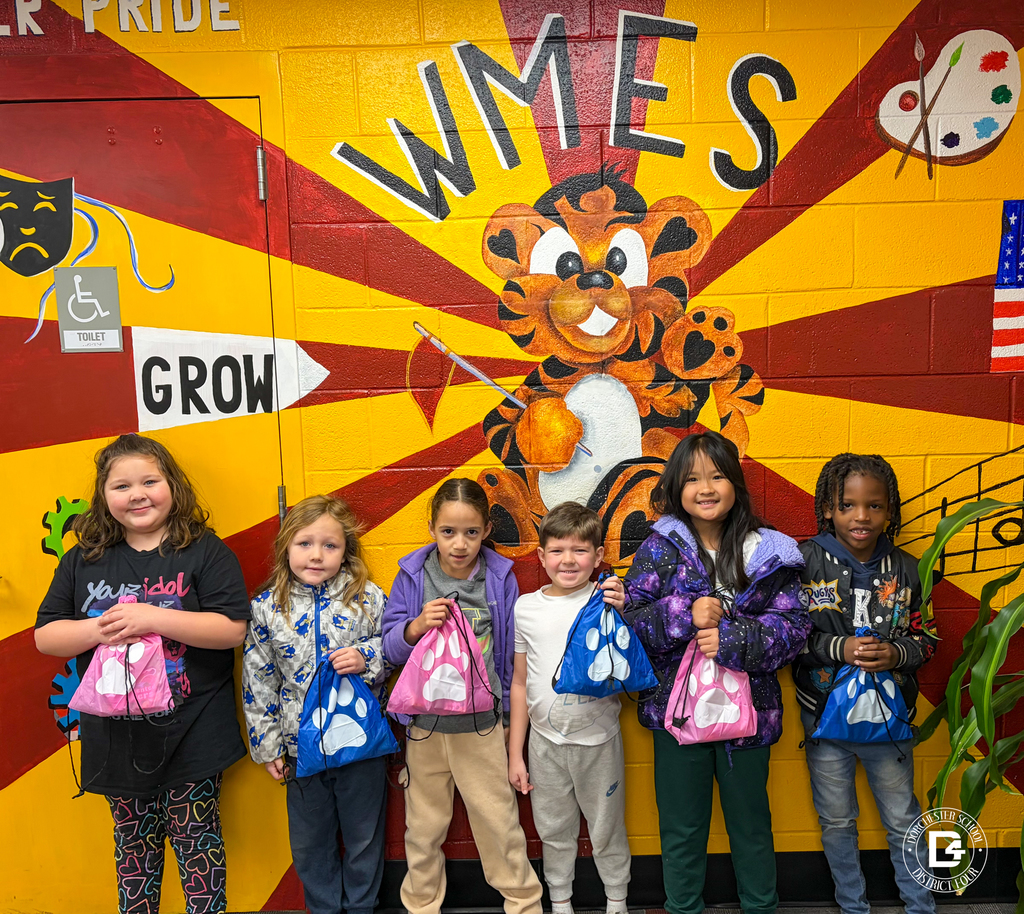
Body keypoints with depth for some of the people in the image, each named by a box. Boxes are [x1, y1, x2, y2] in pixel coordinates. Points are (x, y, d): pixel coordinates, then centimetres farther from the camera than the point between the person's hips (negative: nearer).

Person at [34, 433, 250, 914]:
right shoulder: (83, 559, 3)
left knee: (196, 842, 9)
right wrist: (97, 629, -16)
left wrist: (153, 618, -24)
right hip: (117, 738, 4)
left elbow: (233, 628, -17)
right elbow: (45, 636, 4)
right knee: (134, 844, 20)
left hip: (190, 735, -3)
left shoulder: (205, 551, -9)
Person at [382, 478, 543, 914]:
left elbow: (511, 652, 3)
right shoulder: (412, 575, -6)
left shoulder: (500, 577, -7)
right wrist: (417, 626, -23)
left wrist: (509, 711, 7)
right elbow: (390, 648, -3)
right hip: (425, 722, 1)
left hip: (482, 723, -1)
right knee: (424, 822, 17)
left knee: (498, 818, 10)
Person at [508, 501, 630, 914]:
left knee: (607, 830, 15)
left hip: (598, 739, -2)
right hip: (545, 741, 2)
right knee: (554, 831, 18)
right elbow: (520, 683, 6)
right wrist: (514, 753, 8)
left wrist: (621, 616, -26)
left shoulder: (607, 601, -9)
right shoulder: (526, 607, -1)